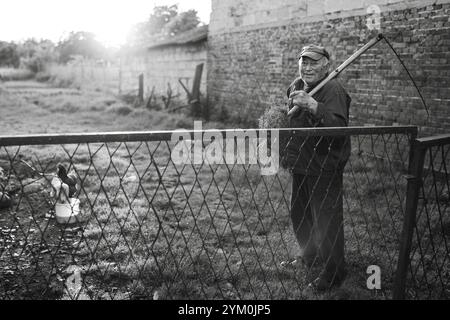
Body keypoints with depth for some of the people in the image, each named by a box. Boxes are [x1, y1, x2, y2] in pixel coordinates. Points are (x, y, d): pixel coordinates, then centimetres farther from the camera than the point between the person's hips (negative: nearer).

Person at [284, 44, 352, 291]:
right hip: (300, 165, 9)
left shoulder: (334, 90, -20)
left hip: (324, 168, -9)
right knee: (299, 214, 23)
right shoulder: (295, 86, 8)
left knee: (325, 220, -1)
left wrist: (314, 106, -47)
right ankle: (310, 255, 47)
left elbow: (339, 126, -37)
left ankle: (333, 272, 19)